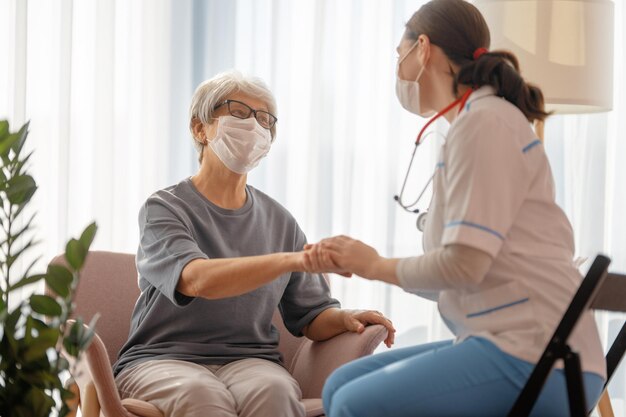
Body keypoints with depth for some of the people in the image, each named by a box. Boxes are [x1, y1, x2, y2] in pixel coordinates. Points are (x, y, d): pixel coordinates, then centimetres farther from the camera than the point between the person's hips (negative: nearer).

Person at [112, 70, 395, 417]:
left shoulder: (279, 221, 13)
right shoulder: (164, 209, -1)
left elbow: (311, 317, 14)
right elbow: (198, 279, -23)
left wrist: (344, 319, -10)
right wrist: (293, 260, -34)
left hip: (249, 361, 3)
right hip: (160, 360, -3)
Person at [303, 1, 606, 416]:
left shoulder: (484, 121, -10)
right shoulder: (479, 120, 20)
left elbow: (463, 264, -18)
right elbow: (454, 280, 16)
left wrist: (376, 265, -1)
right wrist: (355, 261, 8)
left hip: (535, 357, -10)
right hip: (506, 342, 10)